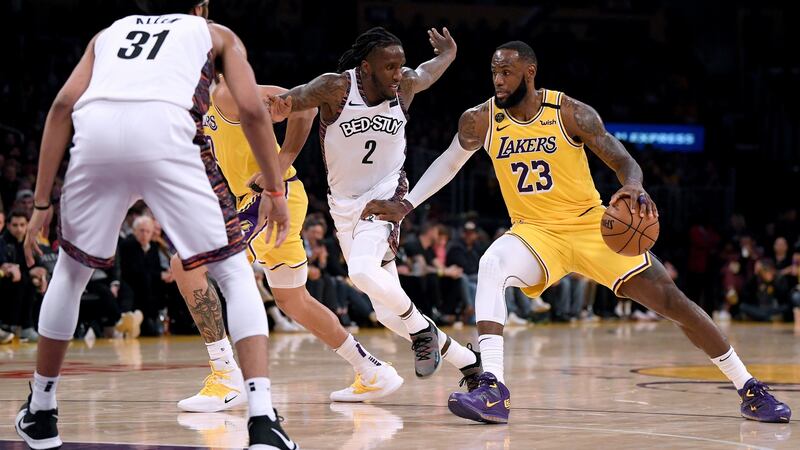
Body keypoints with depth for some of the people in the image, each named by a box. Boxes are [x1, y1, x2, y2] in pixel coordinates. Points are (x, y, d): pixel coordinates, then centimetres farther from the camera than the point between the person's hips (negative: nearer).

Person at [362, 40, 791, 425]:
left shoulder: (571, 113, -13)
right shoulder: (480, 121, -6)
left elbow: (623, 161, -14)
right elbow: (450, 161, 13)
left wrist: (634, 188, -37)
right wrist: (405, 206, 6)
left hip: (592, 226, -1)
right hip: (534, 233, 1)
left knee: (673, 302, -7)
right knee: (491, 266, -33)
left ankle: (749, 388, 8)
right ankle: (492, 389, -38)